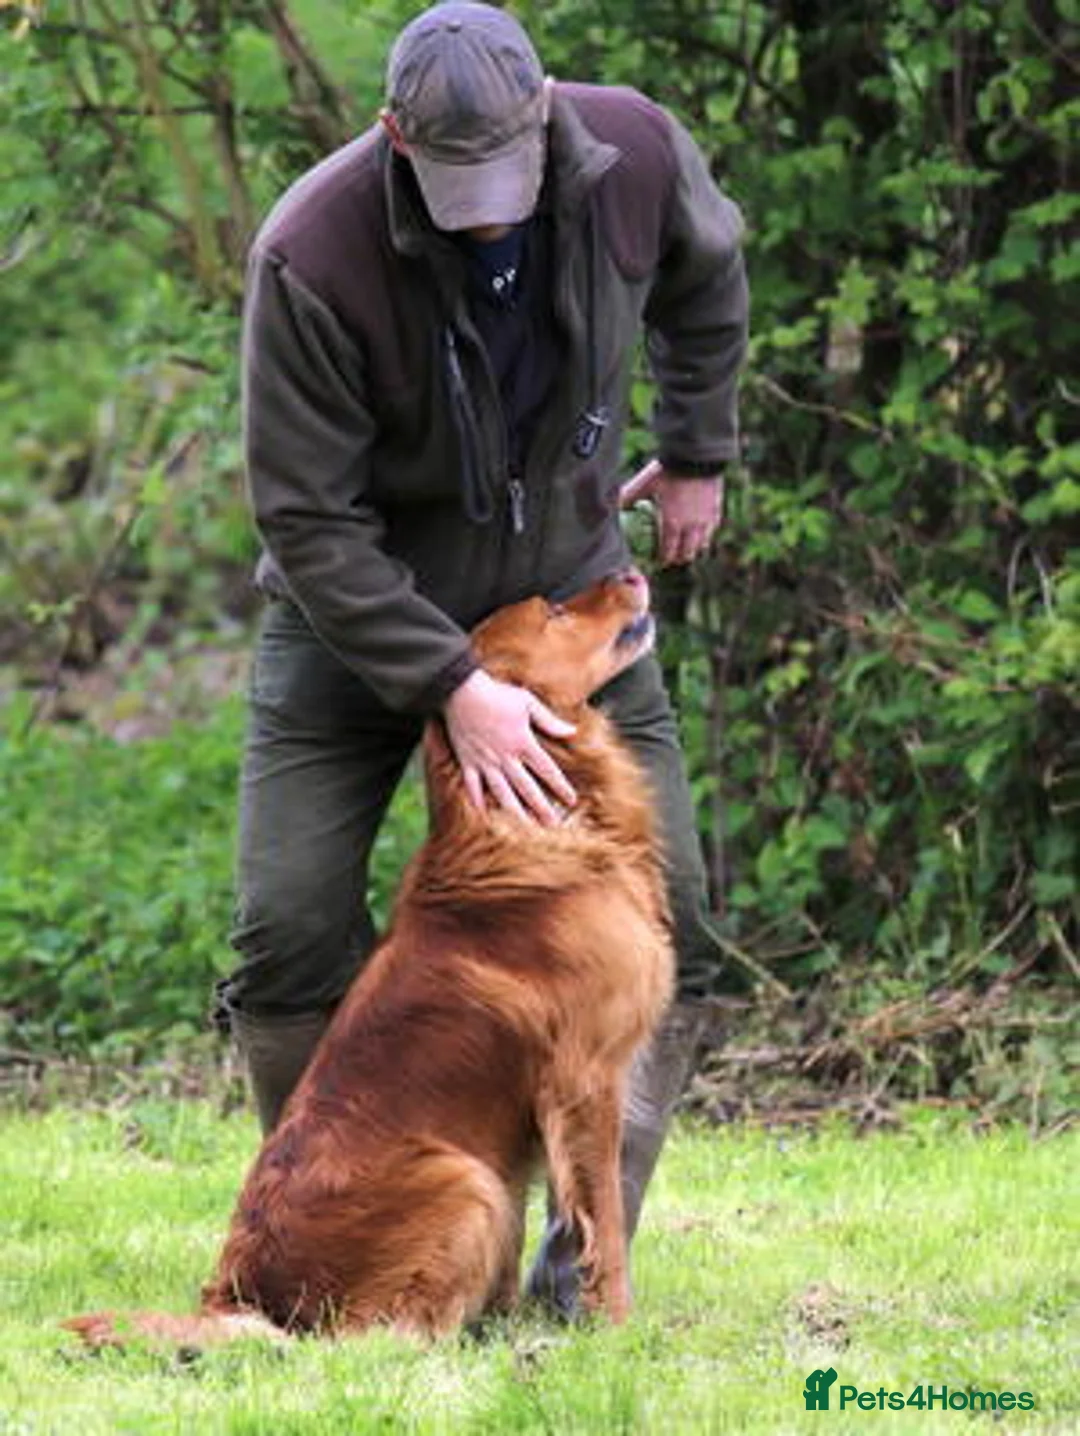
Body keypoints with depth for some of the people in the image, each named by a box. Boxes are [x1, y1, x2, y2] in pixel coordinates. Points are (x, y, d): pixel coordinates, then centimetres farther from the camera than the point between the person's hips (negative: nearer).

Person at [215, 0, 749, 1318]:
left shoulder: (636, 155, -20)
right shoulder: (311, 257, -31)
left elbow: (702, 274, 7)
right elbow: (307, 519, -25)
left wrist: (697, 452, 12)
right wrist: (450, 686, -30)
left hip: (566, 585, 3)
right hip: (356, 607, -3)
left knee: (665, 922, -6)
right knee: (292, 937, -11)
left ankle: (583, 1261, -2)